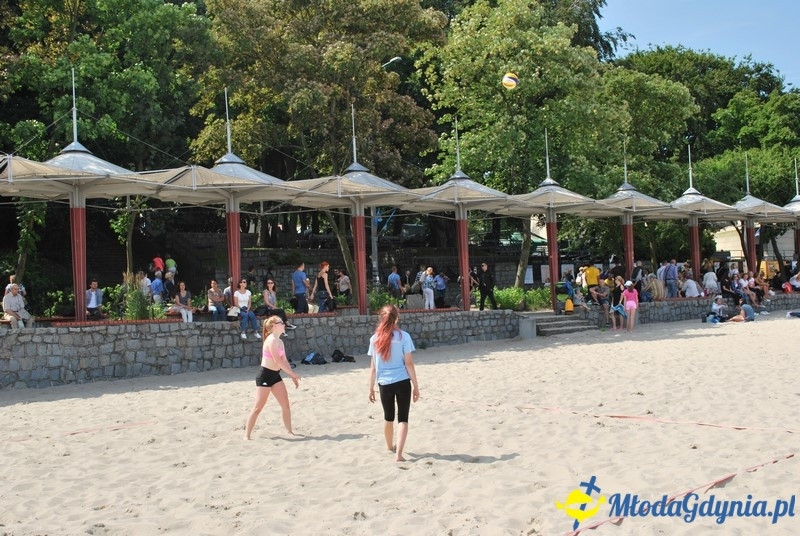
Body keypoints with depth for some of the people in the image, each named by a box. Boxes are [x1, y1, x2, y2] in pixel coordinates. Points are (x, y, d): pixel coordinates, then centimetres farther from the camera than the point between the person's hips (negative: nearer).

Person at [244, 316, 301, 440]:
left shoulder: (279, 342, 11)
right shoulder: (271, 340, -18)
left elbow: (284, 361, 14)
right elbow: (278, 361, -23)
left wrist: (292, 377, 9)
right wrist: (293, 374, -18)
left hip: (275, 375, 9)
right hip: (265, 375, -9)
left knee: (285, 404, 8)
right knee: (258, 407, -6)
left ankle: (290, 431, 20)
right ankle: (247, 435, 0)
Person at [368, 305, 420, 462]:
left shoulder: (375, 339, 1)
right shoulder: (403, 336, -7)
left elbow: (373, 367, 3)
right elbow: (409, 363, -8)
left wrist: (371, 388, 12)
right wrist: (416, 386, -2)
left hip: (384, 383, 3)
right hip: (402, 382, -3)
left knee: (388, 417, 21)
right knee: (403, 418, 4)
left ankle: (390, 446, 41)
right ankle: (398, 453, -9)